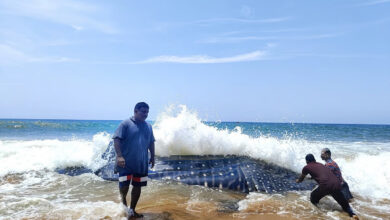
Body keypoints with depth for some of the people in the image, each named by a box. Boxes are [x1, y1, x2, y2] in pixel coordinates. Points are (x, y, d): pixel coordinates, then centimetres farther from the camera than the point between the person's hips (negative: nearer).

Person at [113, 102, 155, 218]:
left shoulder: (148, 126, 10)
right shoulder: (126, 124, -8)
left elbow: (151, 142, 18)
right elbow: (117, 139, -12)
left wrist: (152, 157, 15)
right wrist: (119, 156, -21)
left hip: (141, 163, 5)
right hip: (126, 163, -5)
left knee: (137, 186, 11)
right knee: (124, 185, -5)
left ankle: (132, 210, 29)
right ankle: (123, 200, 30)